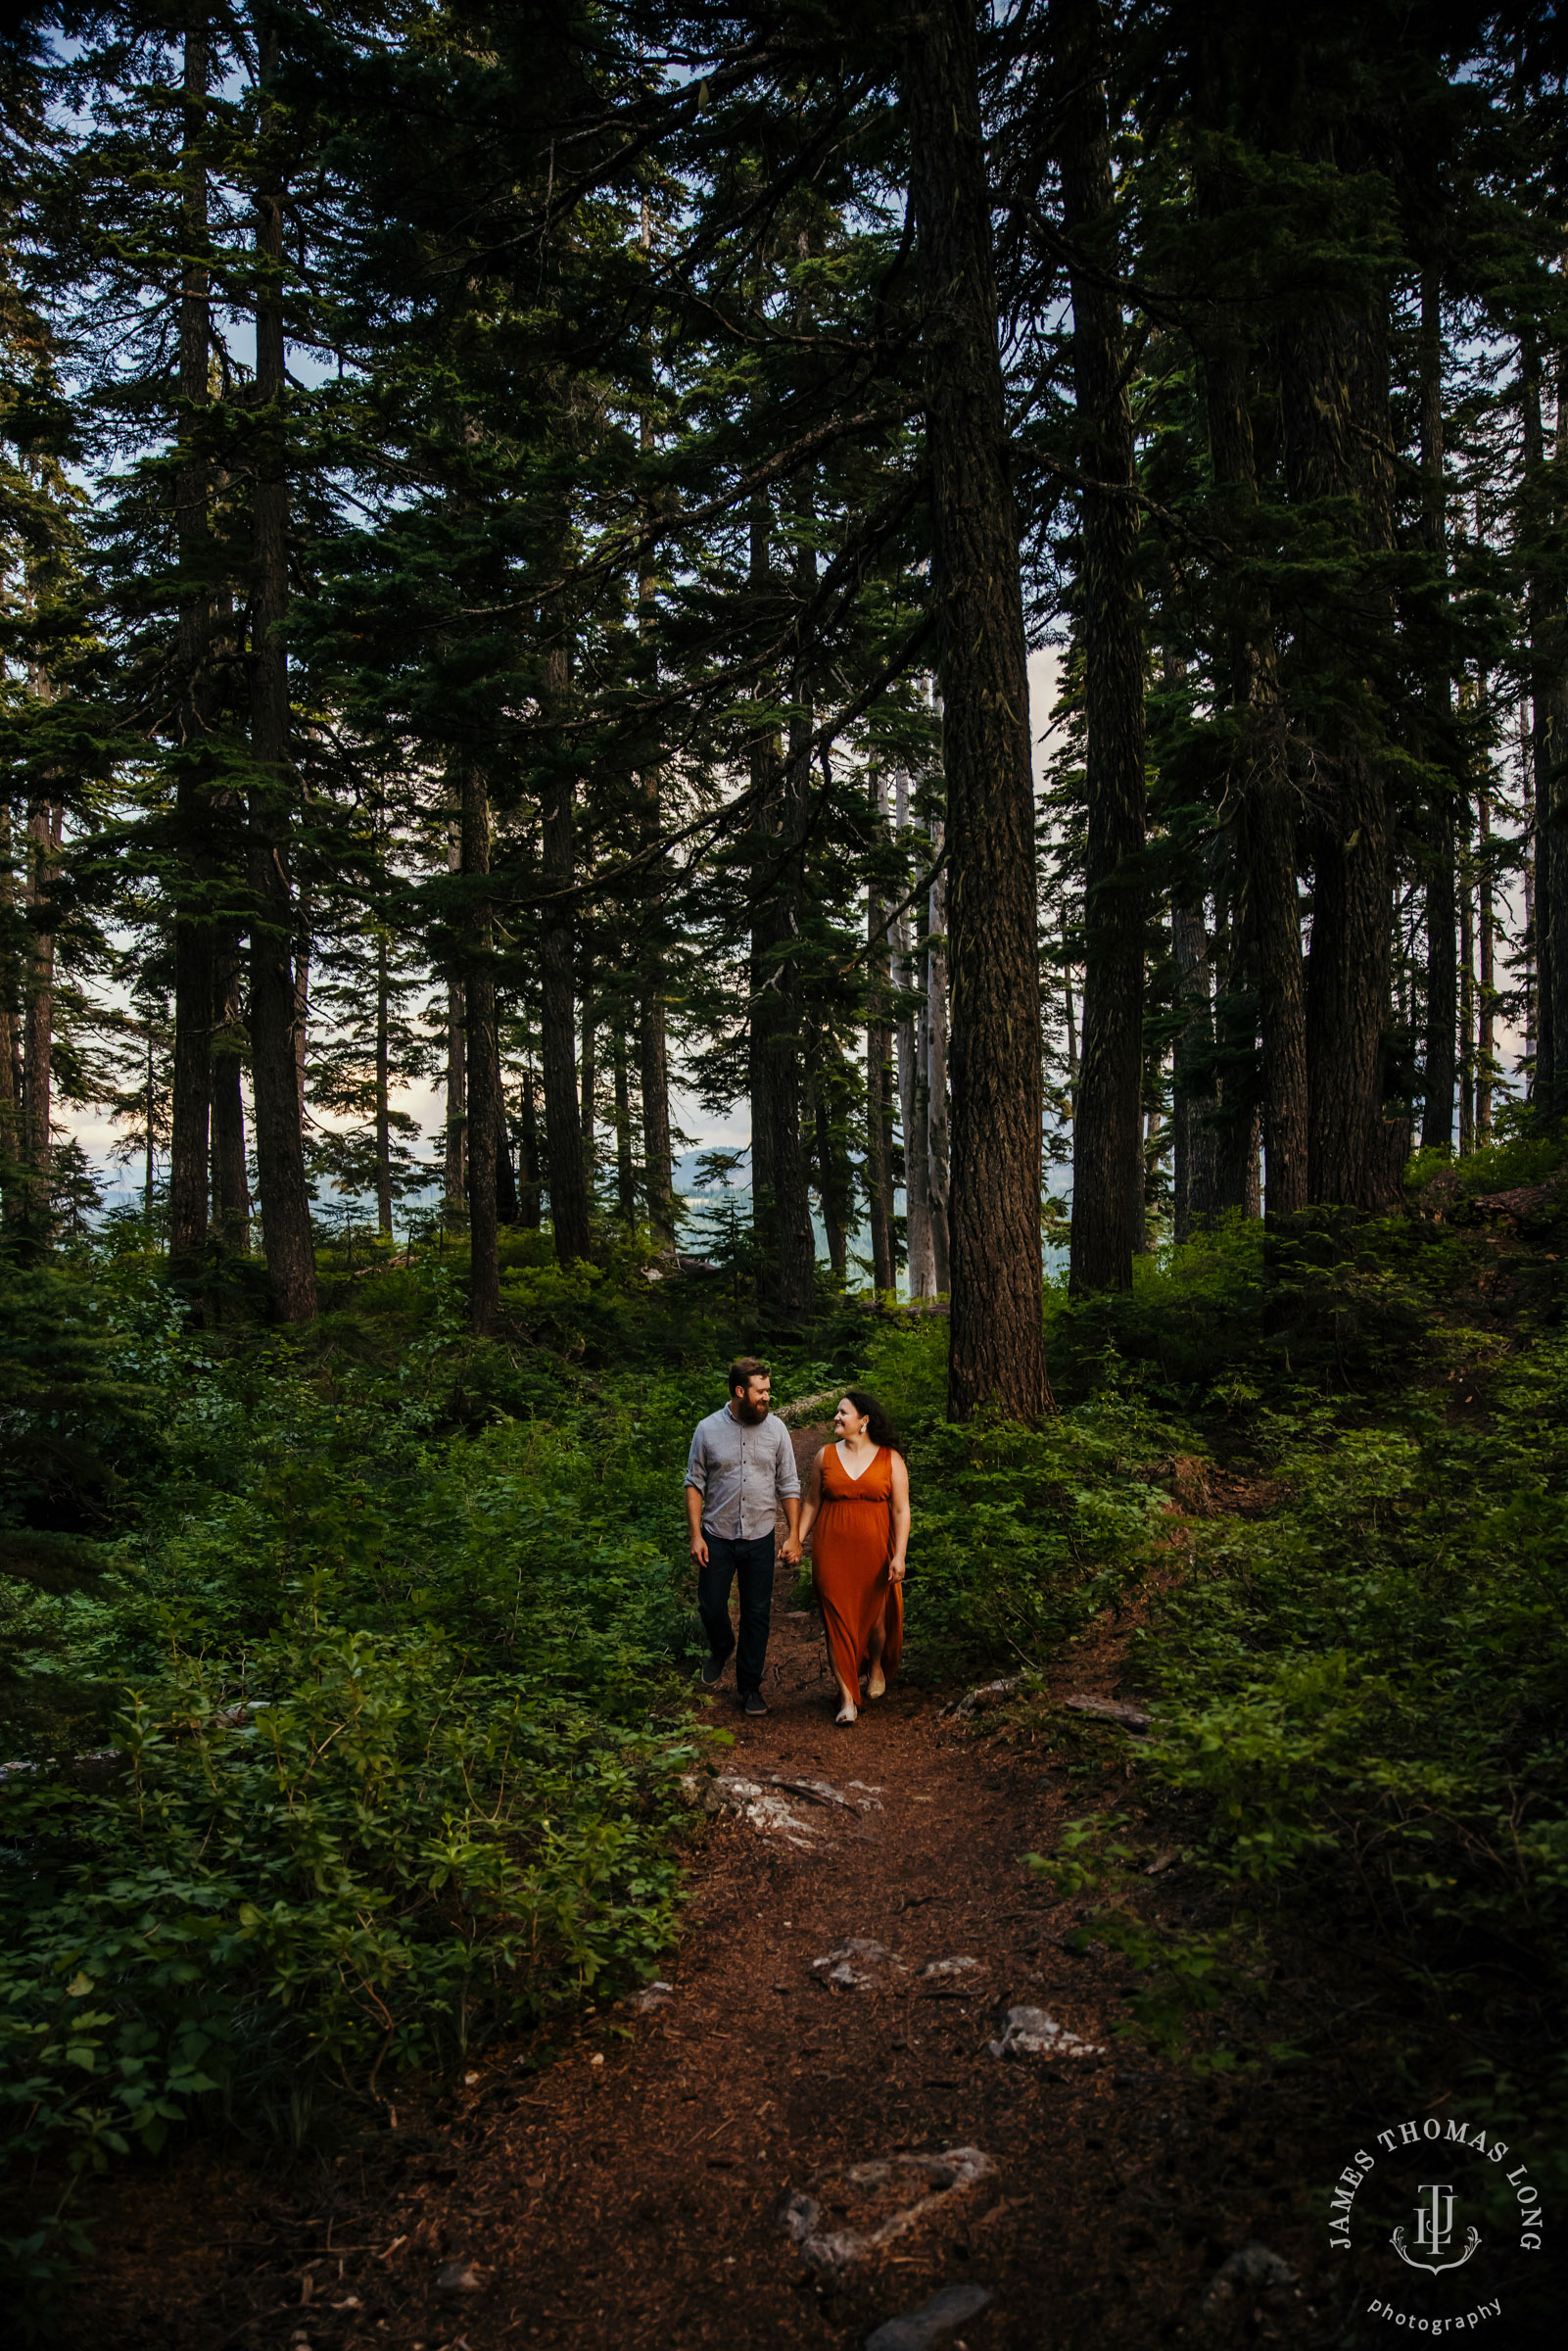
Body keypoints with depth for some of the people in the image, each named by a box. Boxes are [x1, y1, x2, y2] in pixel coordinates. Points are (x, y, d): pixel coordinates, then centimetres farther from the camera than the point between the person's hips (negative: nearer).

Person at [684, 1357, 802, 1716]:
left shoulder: (775, 1429, -2)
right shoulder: (708, 1429, -5)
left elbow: (789, 1486, 3)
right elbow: (695, 1484, 0)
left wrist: (794, 1535, -1)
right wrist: (695, 1534, -6)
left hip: (760, 1538, 1)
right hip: (717, 1536, -1)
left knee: (757, 1613, 5)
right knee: (711, 1607, 6)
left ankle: (749, 1685, 20)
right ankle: (720, 1650, 39)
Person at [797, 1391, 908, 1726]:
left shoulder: (890, 1459, -1)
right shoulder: (825, 1456, 5)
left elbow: (901, 1510, -2)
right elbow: (811, 1504, 11)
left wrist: (899, 1555, -9)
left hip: (875, 1551, -1)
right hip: (832, 1552, 1)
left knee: (876, 1616, 10)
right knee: (838, 1621, -2)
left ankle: (876, 1666, 42)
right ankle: (848, 1698, 4)